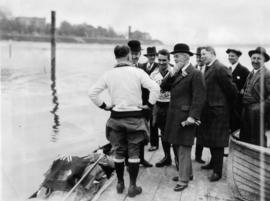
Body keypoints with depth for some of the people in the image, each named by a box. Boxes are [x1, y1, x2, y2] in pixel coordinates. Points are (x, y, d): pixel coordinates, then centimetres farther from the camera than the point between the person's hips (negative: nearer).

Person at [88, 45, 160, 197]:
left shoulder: (108, 75, -2)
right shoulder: (138, 72, -9)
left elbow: (92, 93, -2)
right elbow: (155, 88, -16)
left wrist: (104, 106, 7)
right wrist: (149, 104, -4)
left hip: (116, 117, 2)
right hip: (135, 117, -2)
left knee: (118, 152, 15)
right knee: (134, 152, 7)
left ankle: (120, 184, 26)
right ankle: (133, 187, 13)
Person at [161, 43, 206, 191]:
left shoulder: (195, 74, -12)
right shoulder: (176, 72, 12)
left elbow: (199, 98, -16)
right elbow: (163, 87, 5)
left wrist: (192, 116, -21)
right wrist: (172, 74, -8)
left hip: (185, 116, -8)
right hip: (174, 116, 8)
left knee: (184, 148, -2)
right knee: (178, 146, 17)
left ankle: (184, 180, 9)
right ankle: (186, 173, 33)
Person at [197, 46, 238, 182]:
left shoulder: (220, 69, -17)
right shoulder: (208, 69, 10)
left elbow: (231, 89, -17)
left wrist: (229, 104, -3)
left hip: (218, 111, -9)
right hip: (208, 110, 9)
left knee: (217, 142, -1)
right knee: (211, 139, 20)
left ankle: (217, 171, 9)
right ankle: (213, 163, 38)